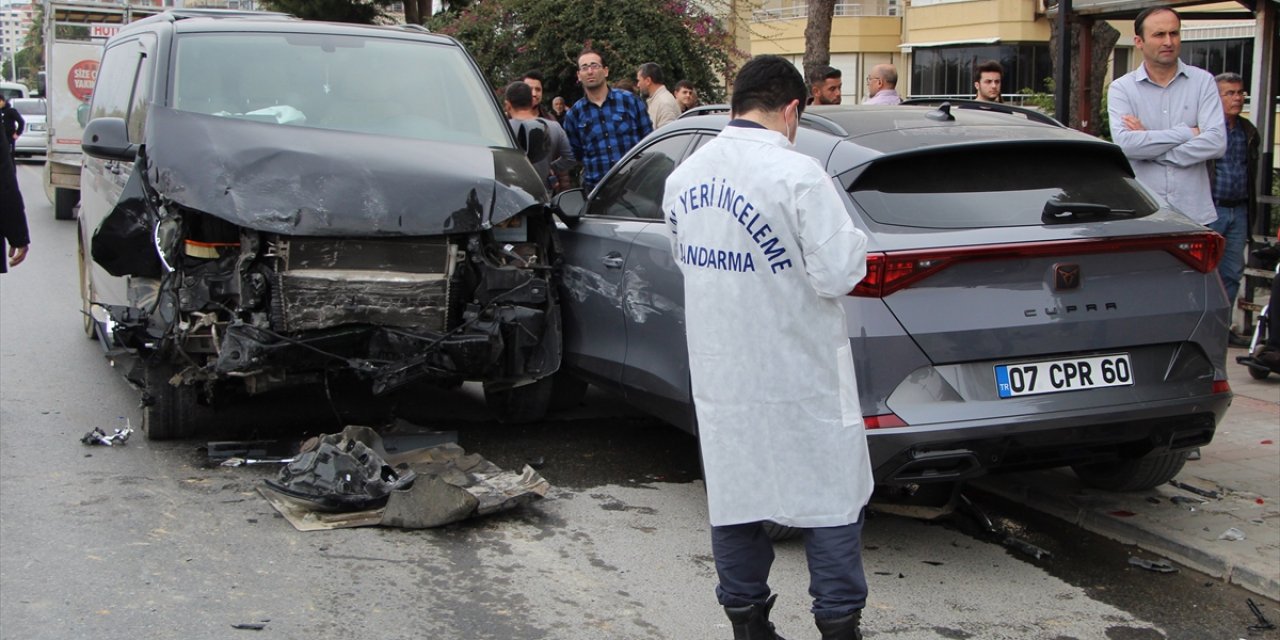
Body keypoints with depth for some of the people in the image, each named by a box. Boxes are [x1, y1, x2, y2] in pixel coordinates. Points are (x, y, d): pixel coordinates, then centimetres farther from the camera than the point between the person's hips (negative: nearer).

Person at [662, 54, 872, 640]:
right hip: (798, 373, -6)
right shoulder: (797, 175, -18)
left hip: (717, 372, 6)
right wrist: (852, 238, 1)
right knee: (831, 499, 8)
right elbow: (837, 274, -17)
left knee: (732, 496, 14)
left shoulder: (683, 177, 3)